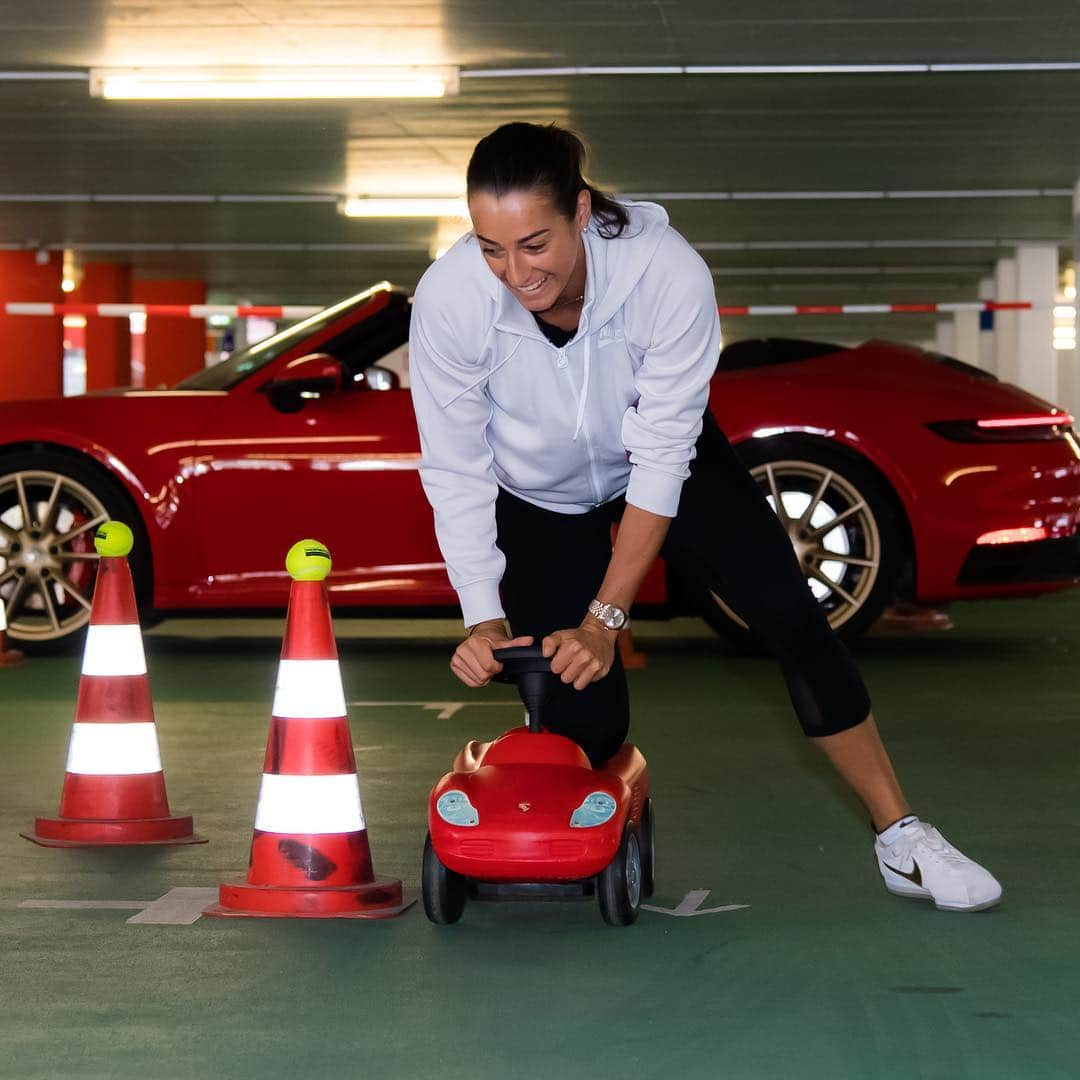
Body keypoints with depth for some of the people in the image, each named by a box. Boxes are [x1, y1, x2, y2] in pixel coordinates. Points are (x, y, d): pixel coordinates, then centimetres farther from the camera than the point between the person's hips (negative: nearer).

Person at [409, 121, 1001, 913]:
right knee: (586, 722, -11)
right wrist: (484, 619, -25)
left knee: (790, 616, -15)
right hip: (537, 492, 0)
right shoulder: (449, 300, -33)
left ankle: (901, 840, -1)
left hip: (656, 460, 0)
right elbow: (456, 475, -22)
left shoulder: (668, 273, -36)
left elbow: (664, 458, -29)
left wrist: (606, 619, -27)